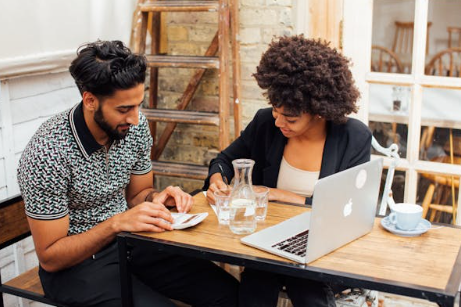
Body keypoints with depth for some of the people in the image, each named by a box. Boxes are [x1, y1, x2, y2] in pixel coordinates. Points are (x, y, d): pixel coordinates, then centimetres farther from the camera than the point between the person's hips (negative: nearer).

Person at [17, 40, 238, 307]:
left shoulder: (136, 125, -7)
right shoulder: (47, 154, -24)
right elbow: (50, 257, -17)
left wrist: (155, 198, -13)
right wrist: (117, 222, -29)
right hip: (74, 264, -5)